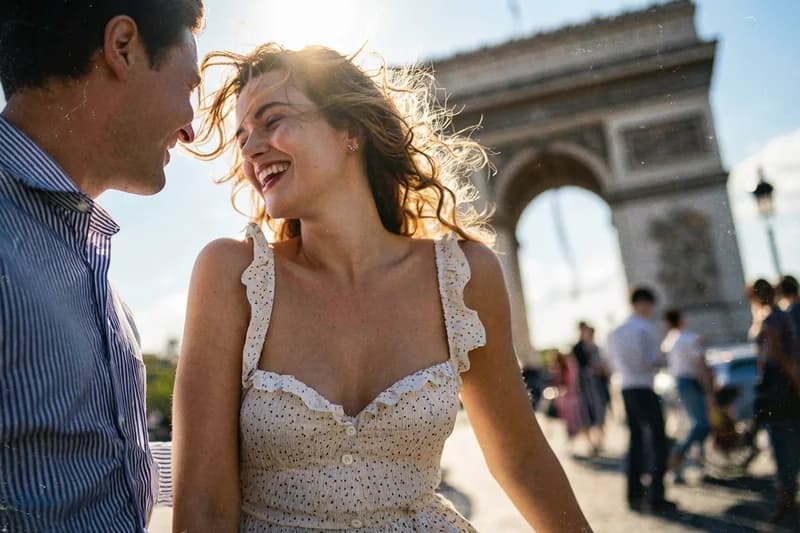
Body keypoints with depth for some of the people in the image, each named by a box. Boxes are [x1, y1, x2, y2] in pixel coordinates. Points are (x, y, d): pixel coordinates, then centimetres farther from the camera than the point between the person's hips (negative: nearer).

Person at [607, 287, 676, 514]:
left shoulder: (617, 331, 12)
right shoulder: (646, 328, -11)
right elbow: (653, 360, -17)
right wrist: (659, 361, 3)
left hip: (626, 389, 8)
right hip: (644, 389, -8)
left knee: (636, 440, 14)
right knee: (659, 441, -1)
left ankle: (634, 495, 17)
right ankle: (656, 496, -2)